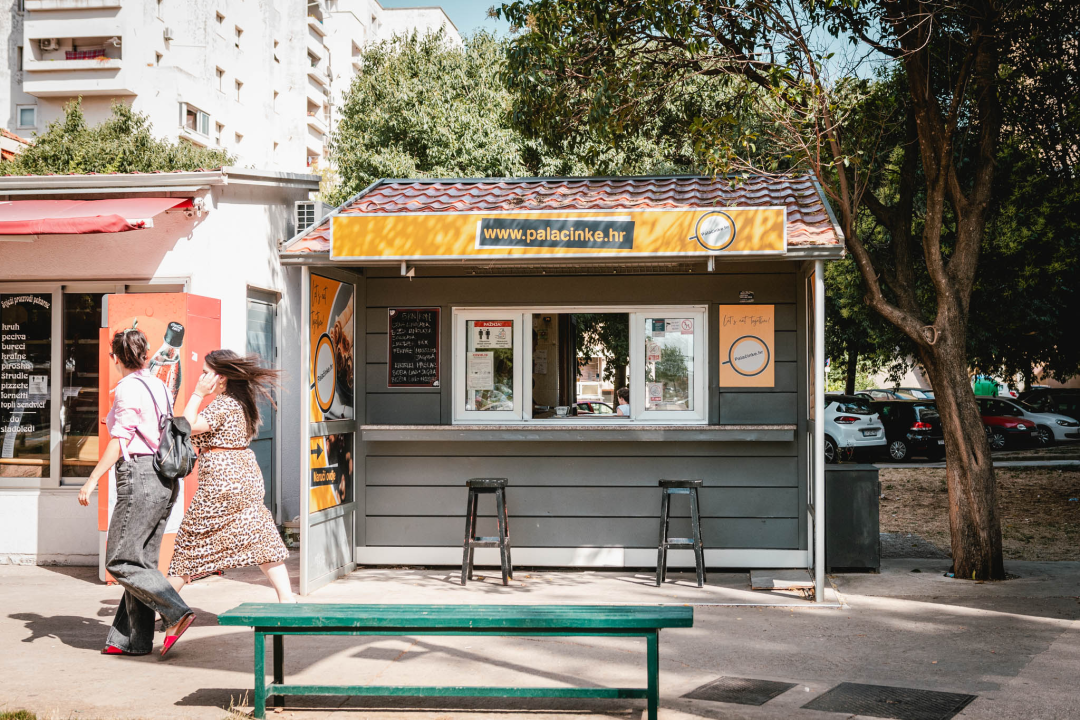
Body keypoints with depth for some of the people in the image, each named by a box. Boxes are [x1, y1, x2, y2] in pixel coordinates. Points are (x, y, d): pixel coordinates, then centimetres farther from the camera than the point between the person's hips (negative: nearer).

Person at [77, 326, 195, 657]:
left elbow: (120, 441, -13)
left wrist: (92, 479, -10)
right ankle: (133, 639, 13)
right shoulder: (159, 386, 13)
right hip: (165, 477, 8)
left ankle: (176, 613, -14)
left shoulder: (127, 389, -9)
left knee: (120, 561, -2)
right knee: (142, 560, 11)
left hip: (140, 476, -8)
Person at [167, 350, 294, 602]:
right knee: (260, 537, 5)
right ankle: (286, 596, -2)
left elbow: (189, 426, -20)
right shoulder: (240, 402, 13)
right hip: (247, 475, 9)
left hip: (222, 479, -9)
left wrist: (197, 394, -13)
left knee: (192, 534, 5)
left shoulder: (222, 404, -15)